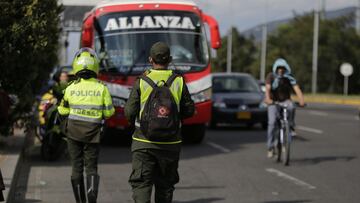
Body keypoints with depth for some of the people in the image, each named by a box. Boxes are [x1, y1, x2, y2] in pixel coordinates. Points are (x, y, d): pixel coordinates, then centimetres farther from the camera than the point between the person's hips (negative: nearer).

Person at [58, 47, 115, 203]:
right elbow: (109, 112, -2)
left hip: (73, 131, 1)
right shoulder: (101, 88, -6)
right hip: (93, 132, -1)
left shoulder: (70, 88, -4)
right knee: (91, 167, 6)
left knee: (77, 167, 10)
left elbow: (63, 111, 6)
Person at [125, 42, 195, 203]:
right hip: (170, 144, 2)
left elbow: (129, 112, -7)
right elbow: (189, 110, 3)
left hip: (143, 142, -2)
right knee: (165, 184, 15)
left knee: (141, 184, -1)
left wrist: (135, 122, 15)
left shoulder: (141, 82, -7)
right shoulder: (178, 82, -2)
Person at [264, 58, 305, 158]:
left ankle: (290, 124, -9)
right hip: (273, 102, -1)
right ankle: (271, 148, -10)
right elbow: (267, 88, -28)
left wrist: (301, 100, -42)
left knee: (291, 107, -35)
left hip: (285, 100, 1)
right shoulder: (271, 77, -12)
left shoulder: (289, 78, -10)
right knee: (272, 122, -18)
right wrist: (267, 99, -48)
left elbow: (297, 89, -24)